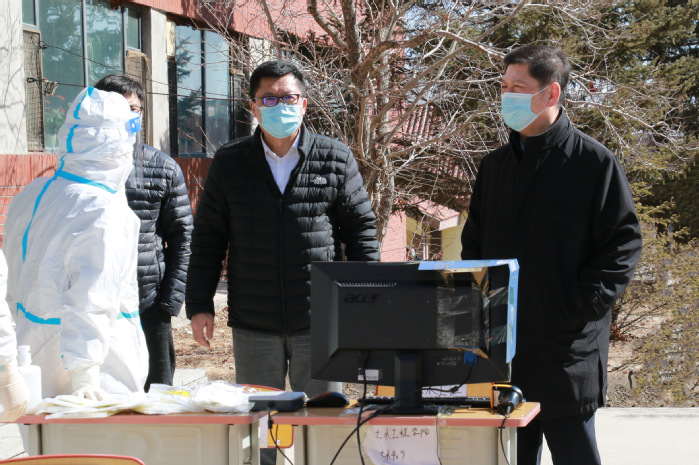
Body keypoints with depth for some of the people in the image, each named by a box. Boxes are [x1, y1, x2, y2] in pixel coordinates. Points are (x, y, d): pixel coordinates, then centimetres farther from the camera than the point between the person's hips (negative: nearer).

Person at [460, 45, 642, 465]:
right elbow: (473, 243, 20)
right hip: (501, 349, 6)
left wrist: (581, 306, -16)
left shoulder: (595, 162, -4)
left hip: (567, 350, -6)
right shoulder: (495, 165, 14)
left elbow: (624, 243, -8)